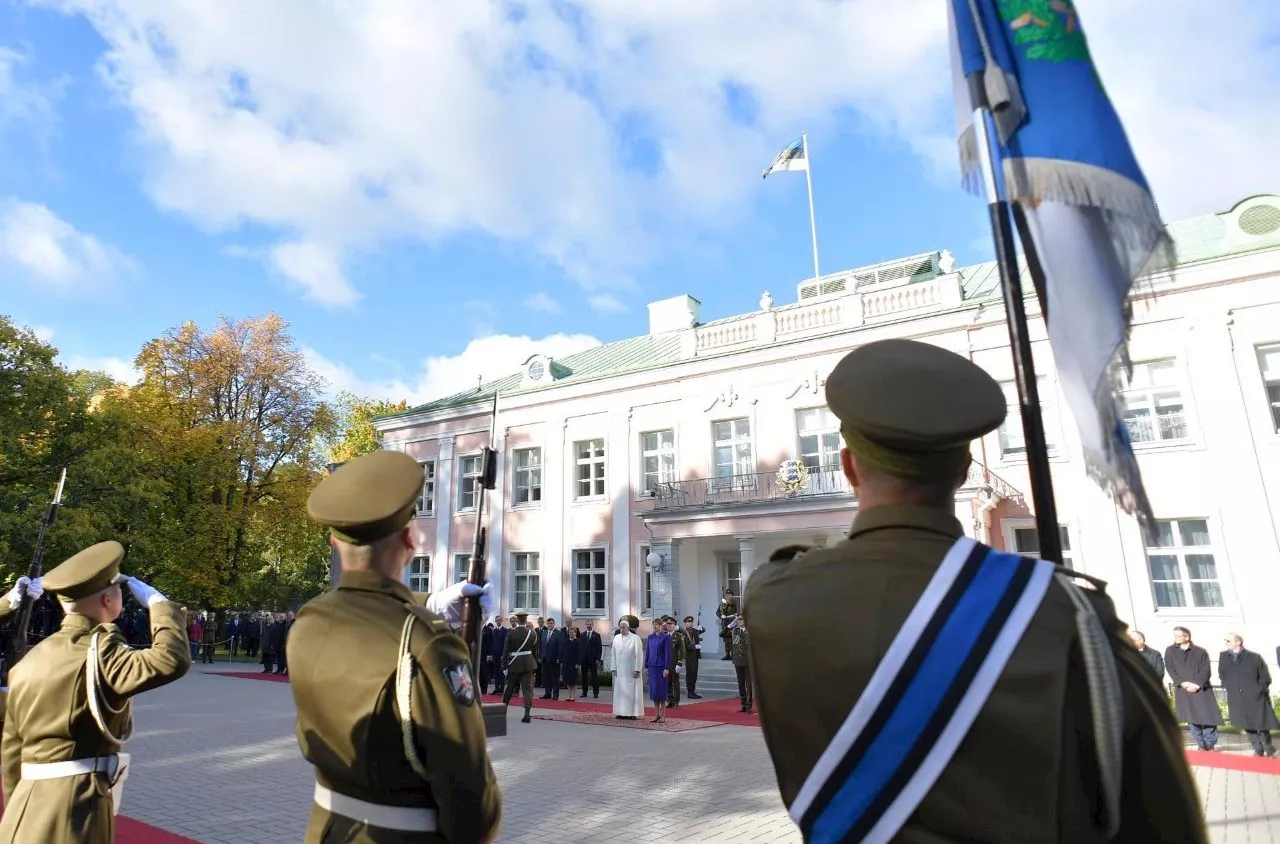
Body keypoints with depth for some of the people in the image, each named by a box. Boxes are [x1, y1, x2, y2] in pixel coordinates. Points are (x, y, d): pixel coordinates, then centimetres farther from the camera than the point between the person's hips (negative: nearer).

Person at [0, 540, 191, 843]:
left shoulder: (31, 660, 9)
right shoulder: (97, 651, -18)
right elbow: (171, 660, -34)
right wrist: (157, 601, -18)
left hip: (28, 811, 8)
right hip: (74, 812, -8)